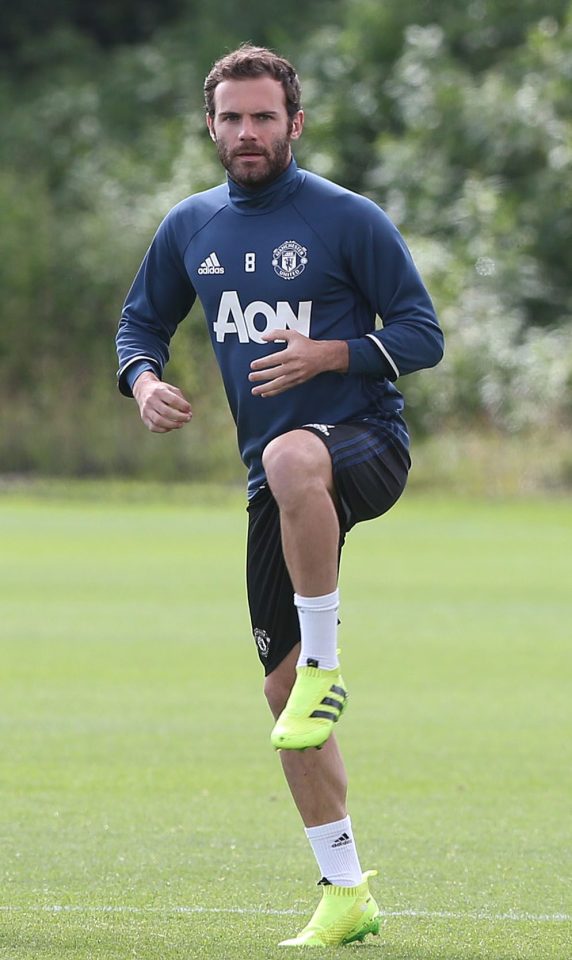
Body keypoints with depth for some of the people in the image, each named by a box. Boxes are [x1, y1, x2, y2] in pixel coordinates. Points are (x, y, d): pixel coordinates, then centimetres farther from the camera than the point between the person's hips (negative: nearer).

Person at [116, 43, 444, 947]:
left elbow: (423, 335, -3)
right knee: (283, 687, 2)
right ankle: (346, 893, 11)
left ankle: (326, 666, -26)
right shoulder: (190, 227, 10)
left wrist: (328, 353, -18)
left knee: (292, 460, -43)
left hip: (366, 440, -6)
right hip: (276, 474, 6)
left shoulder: (349, 219, -4)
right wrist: (146, 380, 1)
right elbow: (141, 321, 23)